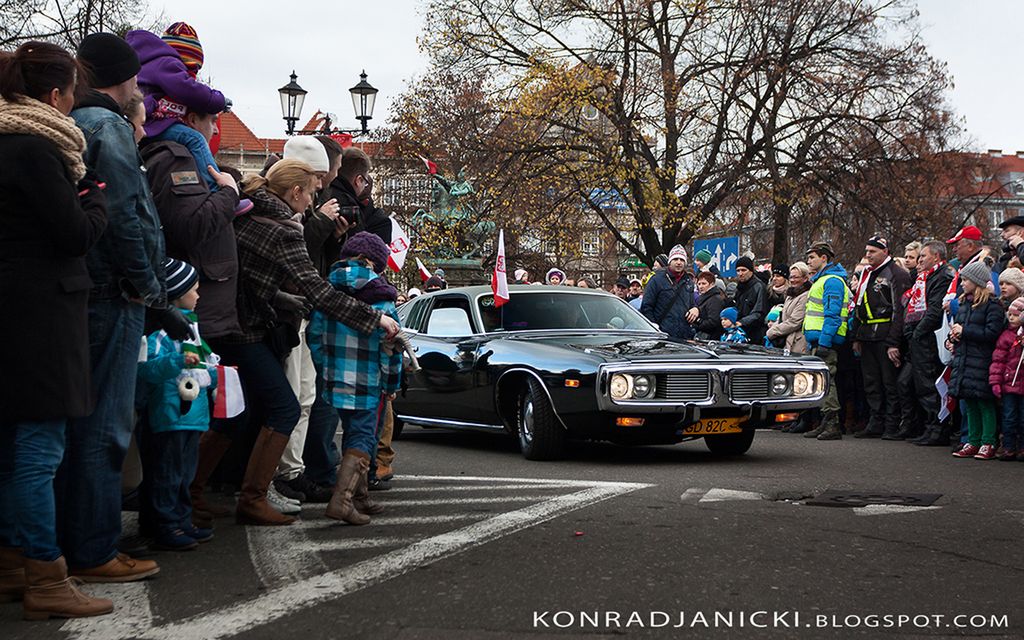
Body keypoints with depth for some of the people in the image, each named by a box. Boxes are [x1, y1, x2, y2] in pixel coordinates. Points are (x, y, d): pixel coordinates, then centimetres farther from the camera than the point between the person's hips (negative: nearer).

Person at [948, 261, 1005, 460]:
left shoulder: (992, 305, -9)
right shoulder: (964, 303, 16)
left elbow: (992, 333, -18)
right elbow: (957, 327, 27)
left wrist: (964, 331, -15)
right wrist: (950, 339, 6)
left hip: (981, 362, -8)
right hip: (963, 360, 8)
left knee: (985, 403, -3)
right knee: (969, 403, 11)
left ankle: (988, 443, 3)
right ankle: (973, 442, 18)